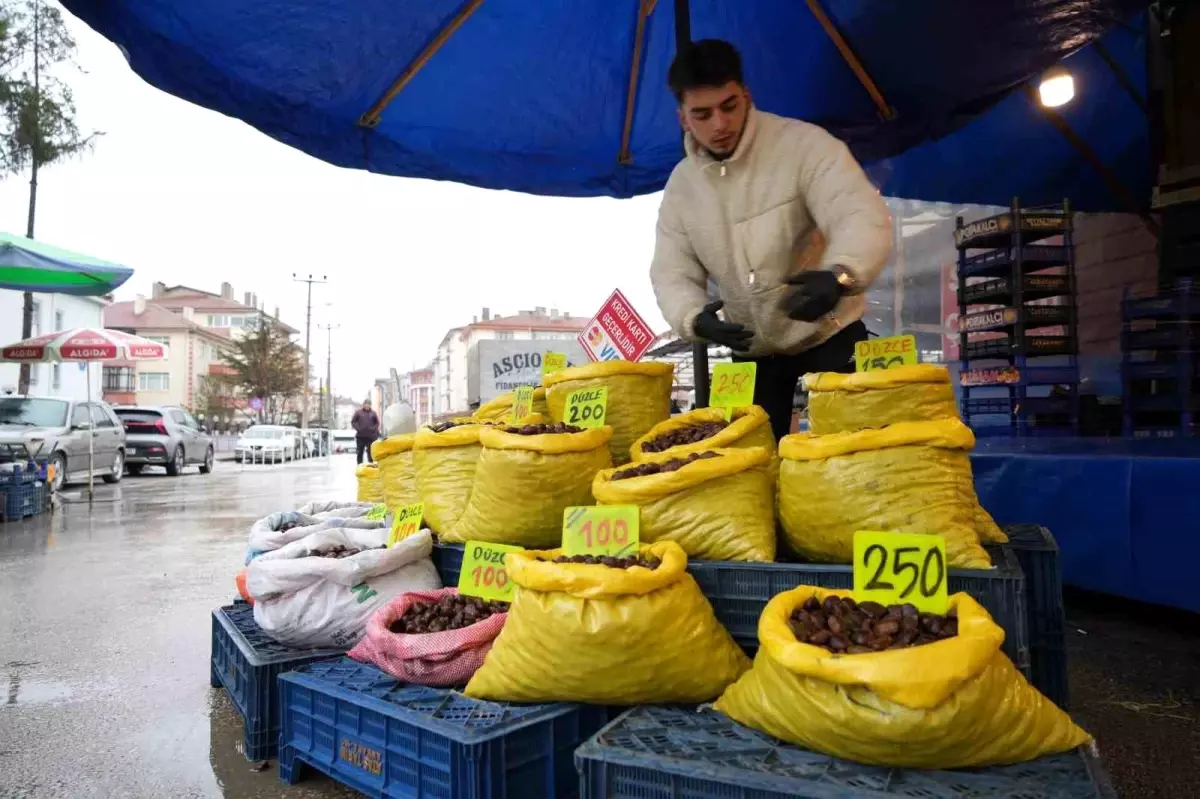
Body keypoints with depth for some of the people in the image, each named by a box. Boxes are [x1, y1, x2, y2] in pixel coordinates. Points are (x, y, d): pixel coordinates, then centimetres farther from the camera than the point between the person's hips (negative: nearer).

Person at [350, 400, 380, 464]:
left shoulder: (373, 413, 5)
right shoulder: (358, 412, 2)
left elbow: (377, 422, 11)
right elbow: (353, 422, 4)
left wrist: (374, 428, -4)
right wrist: (357, 428, -8)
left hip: (370, 436, 1)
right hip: (360, 436, -1)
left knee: (370, 452, 6)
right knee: (360, 452, 5)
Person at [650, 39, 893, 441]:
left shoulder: (804, 144, -15)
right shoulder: (680, 184, 0)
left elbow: (864, 216, -27)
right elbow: (672, 272, -3)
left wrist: (840, 276, -50)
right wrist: (695, 317, -26)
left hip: (830, 337, -4)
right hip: (752, 353, 4)